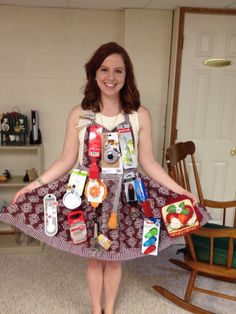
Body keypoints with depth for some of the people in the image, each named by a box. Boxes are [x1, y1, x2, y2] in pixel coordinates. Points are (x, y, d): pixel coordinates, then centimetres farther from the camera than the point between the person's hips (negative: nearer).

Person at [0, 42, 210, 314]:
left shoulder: (140, 115, -5)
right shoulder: (79, 114, -5)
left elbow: (148, 162, -1)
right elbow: (66, 160, -1)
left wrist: (179, 190, -5)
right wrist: (35, 184, -6)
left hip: (124, 194, 0)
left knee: (114, 257, 16)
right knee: (93, 257, 16)